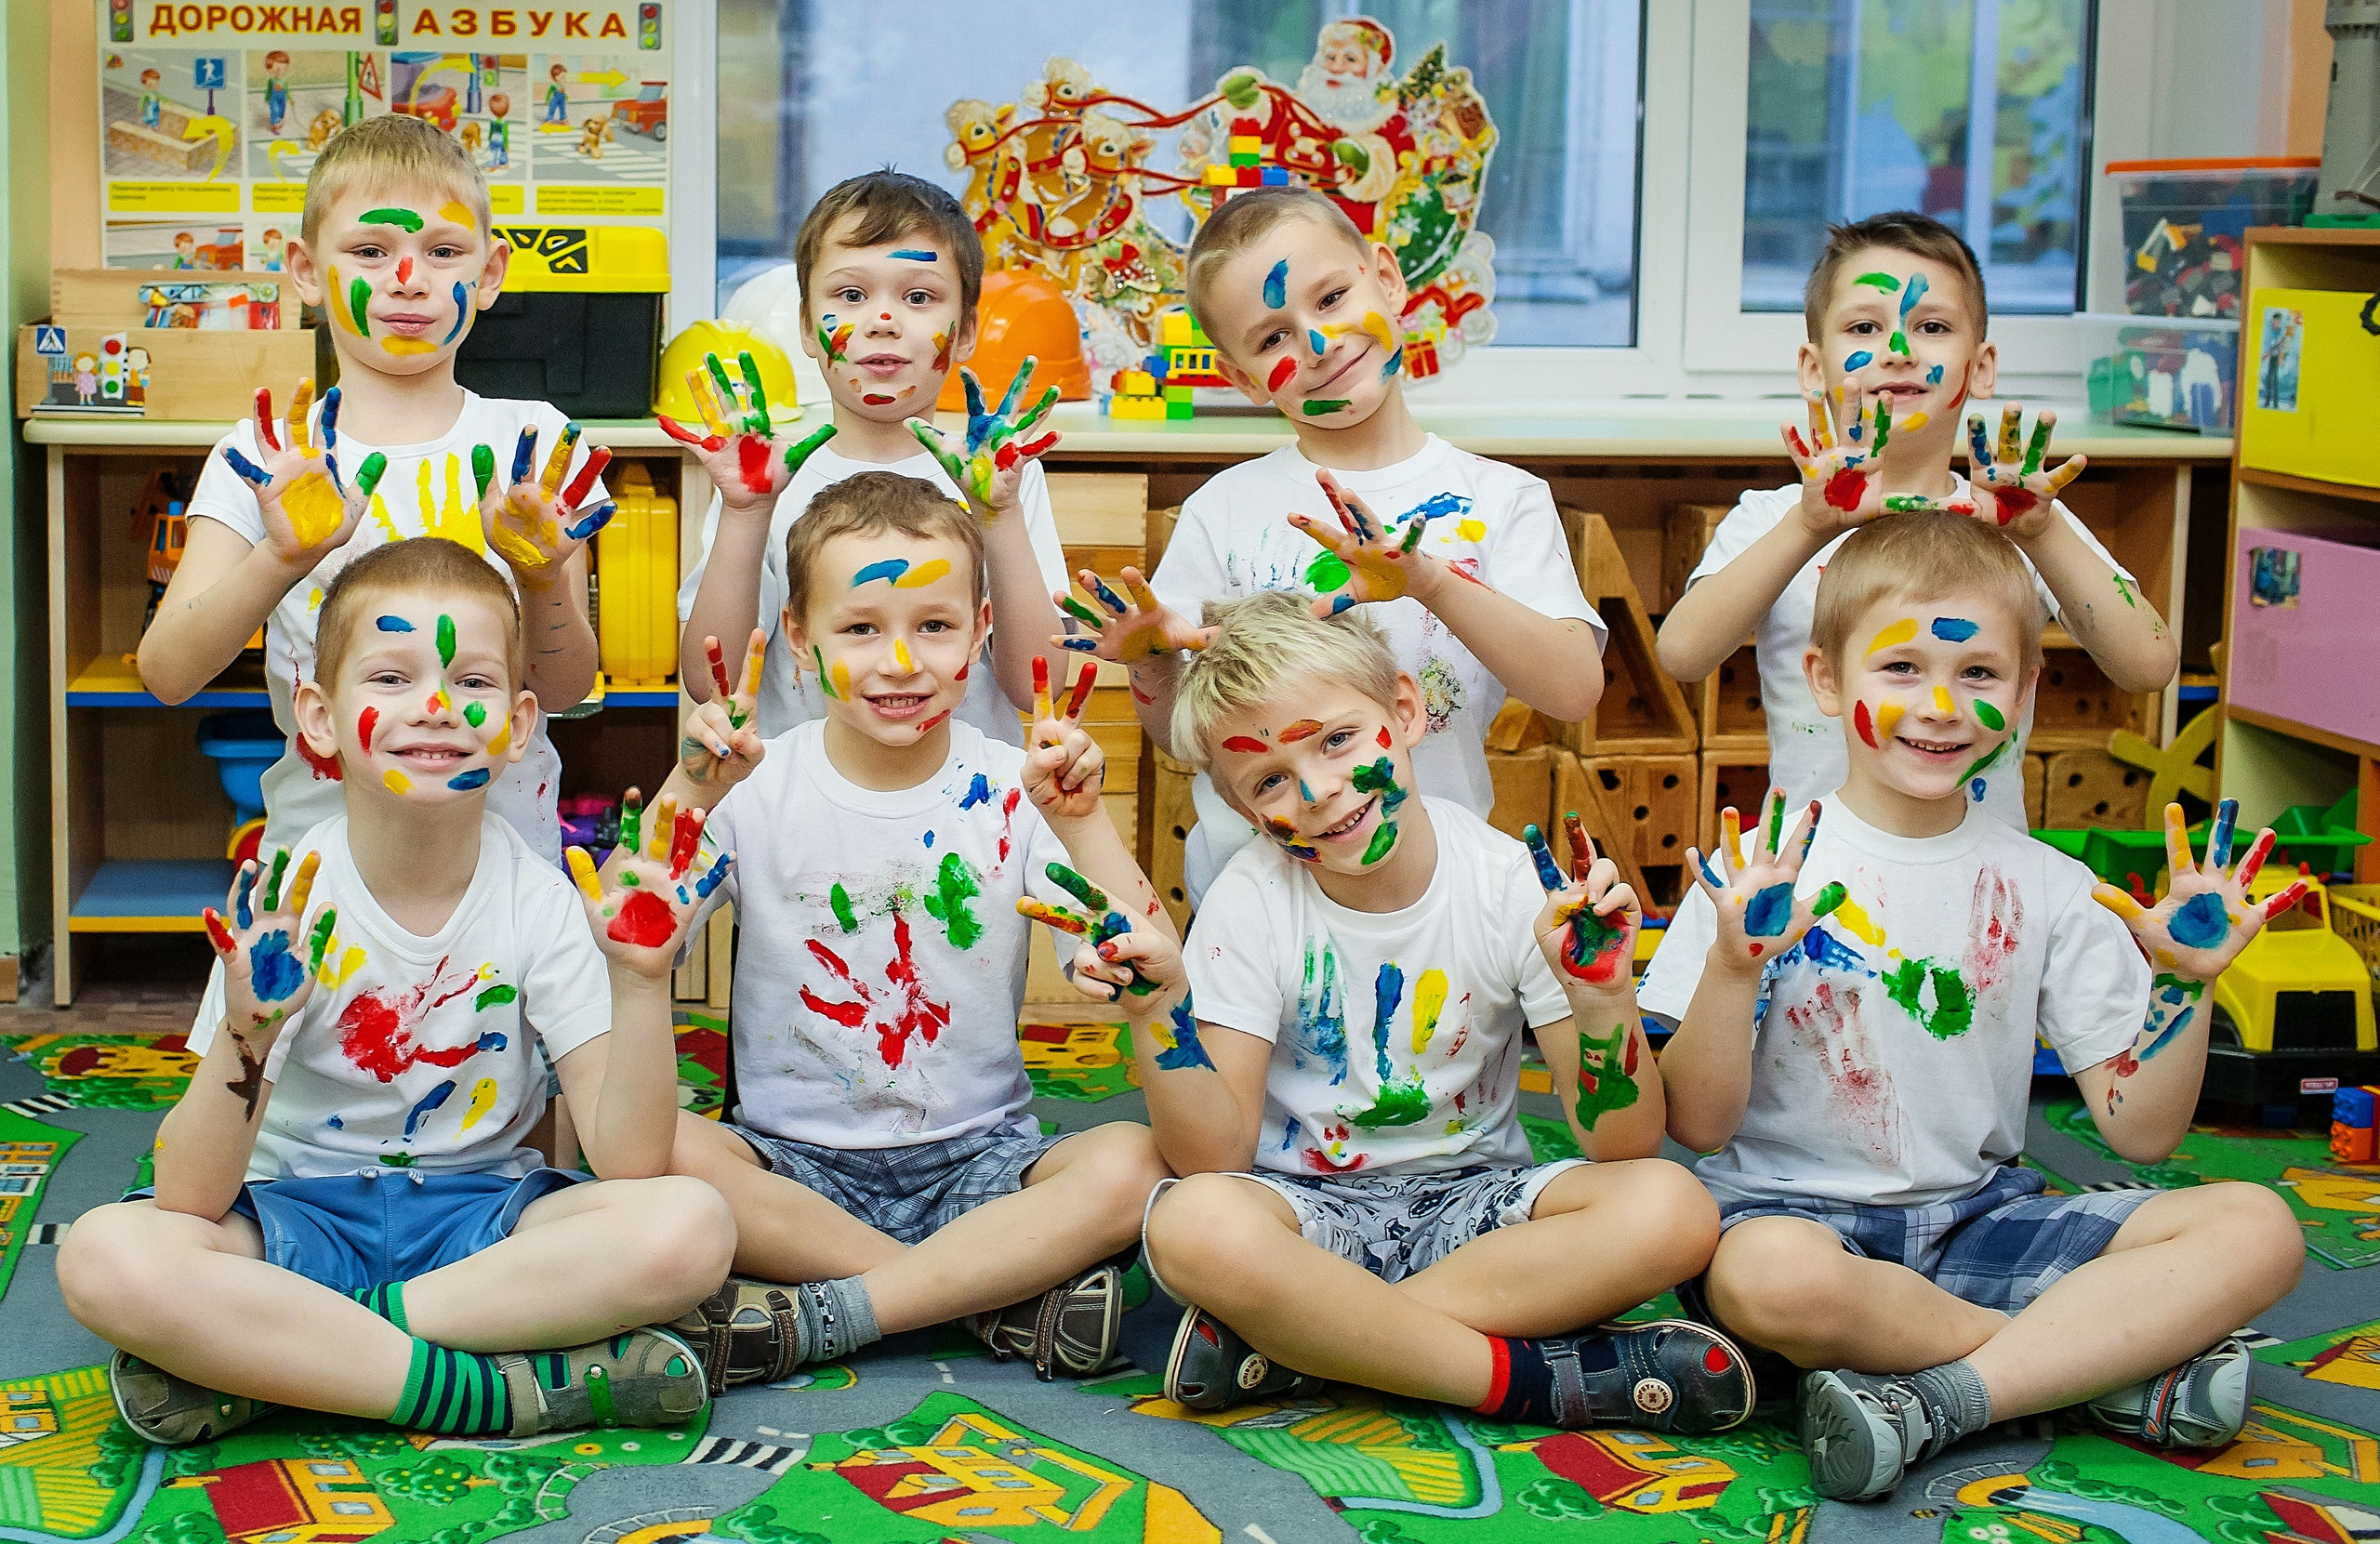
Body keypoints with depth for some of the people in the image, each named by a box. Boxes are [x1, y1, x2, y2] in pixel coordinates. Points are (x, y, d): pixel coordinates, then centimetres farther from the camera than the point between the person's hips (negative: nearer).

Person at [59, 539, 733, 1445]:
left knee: (688, 1227, -28)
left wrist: (640, 980, -29)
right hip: (299, 1213, -1)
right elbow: (190, 1203, -17)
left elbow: (630, 1163, -16)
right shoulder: (288, 905, -12)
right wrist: (248, 1036, -35)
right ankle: (515, 1388, -26)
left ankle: (271, 1363, -23)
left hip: (482, 1214, 1)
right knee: (106, 1259, -31)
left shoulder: (541, 905, -9)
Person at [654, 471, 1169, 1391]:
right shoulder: (758, 790, -3)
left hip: (979, 1155, 0)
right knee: (661, 1149, -30)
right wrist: (685, 794, -23)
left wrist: (1083, 823, -22)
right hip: (795, 1160, 0)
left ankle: (810, 1319, -25)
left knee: (1132, 1163, -28)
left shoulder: (1011, 790, -2)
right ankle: (1004, 1299, -23)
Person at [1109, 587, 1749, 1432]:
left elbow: (1623, 1149, -12)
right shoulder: (1253, 902, -9)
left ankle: (1286, 1346, -25)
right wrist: (1159, 1012, -29)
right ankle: (1536, 1378, -24)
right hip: (1307, 1206, -2)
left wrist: (1604, 1000, -30)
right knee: (1195, 1226, -36)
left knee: (1671, 1209, -28)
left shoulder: (1514, 885, -10)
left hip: (1472, 1203, 2)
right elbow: (1215, 1159, -14)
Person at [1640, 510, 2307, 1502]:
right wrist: (1733, 966, -23)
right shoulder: (1765, 875, -5)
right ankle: (2118, 1361, -18)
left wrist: (2184, 980, -10)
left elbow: (2141, 1131, 5)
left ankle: (1939, 1401, -24)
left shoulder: (2048, 889, 5)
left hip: (1978, 1214, 4)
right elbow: (1698, 1125, -8)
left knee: (2257, 1231, -16)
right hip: (1791, 1204, -4)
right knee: (1776, 1274, -40)